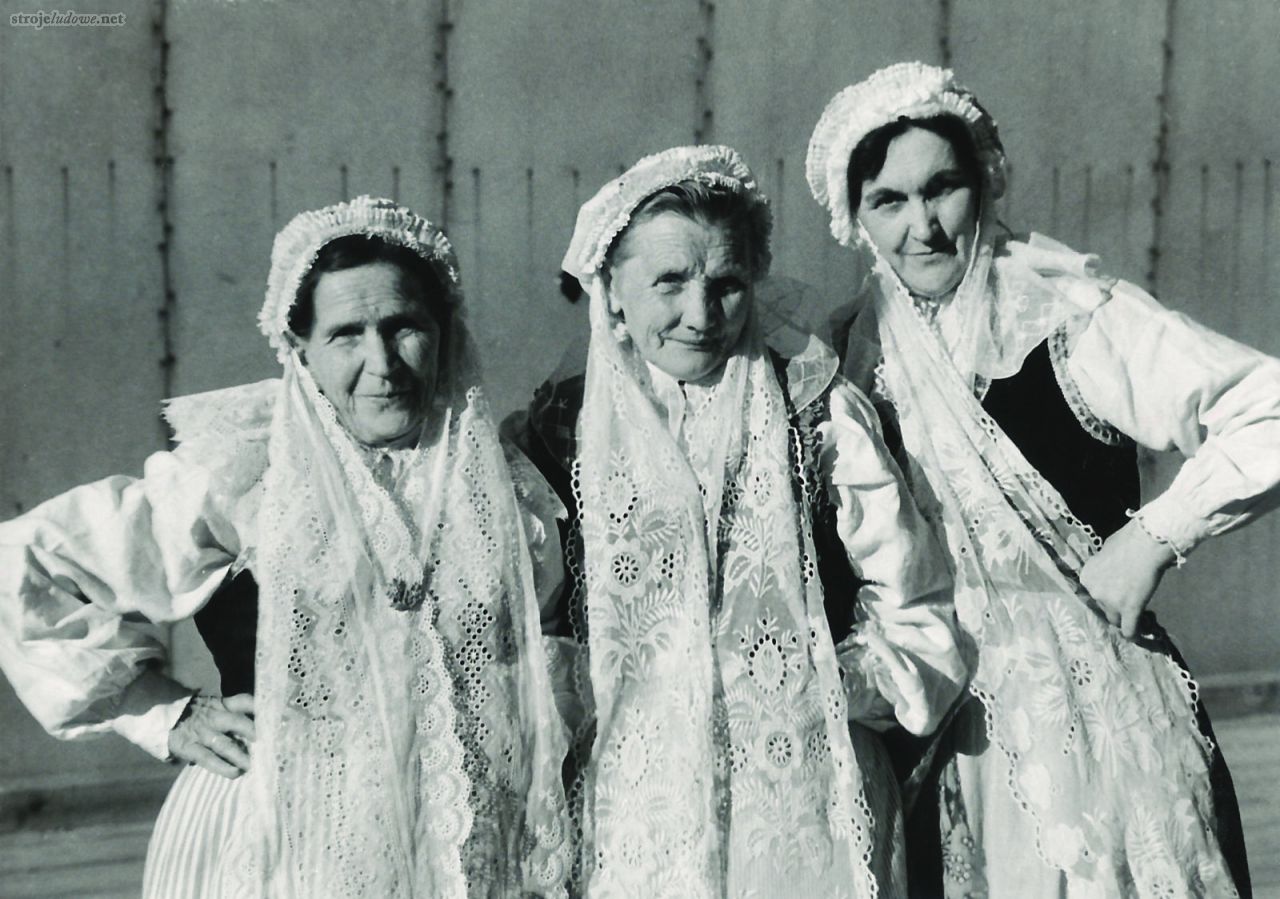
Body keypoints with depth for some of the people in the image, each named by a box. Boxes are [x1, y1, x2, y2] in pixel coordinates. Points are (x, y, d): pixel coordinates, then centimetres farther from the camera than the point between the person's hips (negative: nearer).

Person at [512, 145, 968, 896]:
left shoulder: (819, 414, 0)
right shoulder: (561, 429, 1)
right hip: (635, 819, 0)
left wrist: (826, 692, -10)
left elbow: (916, 617, 3)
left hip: (807, 810, 0)